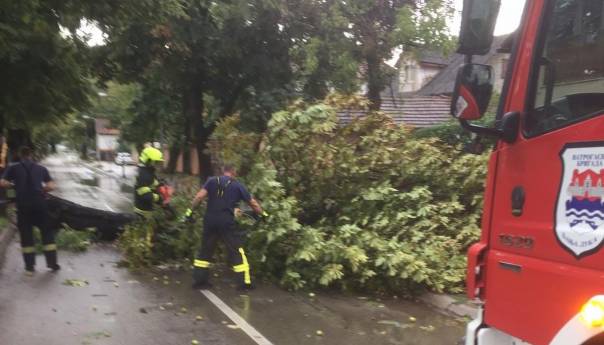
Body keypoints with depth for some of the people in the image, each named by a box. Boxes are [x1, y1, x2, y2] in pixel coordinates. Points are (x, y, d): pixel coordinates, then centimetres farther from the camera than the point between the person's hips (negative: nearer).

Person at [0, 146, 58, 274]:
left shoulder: (13, 168, 6)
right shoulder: (41, 168, 9)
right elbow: (51, 186, 2)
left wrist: (14, 185, 13)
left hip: (23, 205, 0)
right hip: (40, 203, 1)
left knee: (26, 235, 9)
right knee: (47, 232, 11)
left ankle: (29, 266, 11)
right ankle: (52, 263, 9)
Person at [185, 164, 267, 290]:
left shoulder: (212, 181, 10)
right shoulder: (237, 185, 7)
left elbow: (199, 196, -4)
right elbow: (253, 203, 12)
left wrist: (190, 210, 1)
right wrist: (263, 214, 25)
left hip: (210, 220, 3)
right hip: (227, 222, -2)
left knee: (205, 250, 15)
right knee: (237, 251, 5)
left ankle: (199, 281, 18)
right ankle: (245, 282, 5)